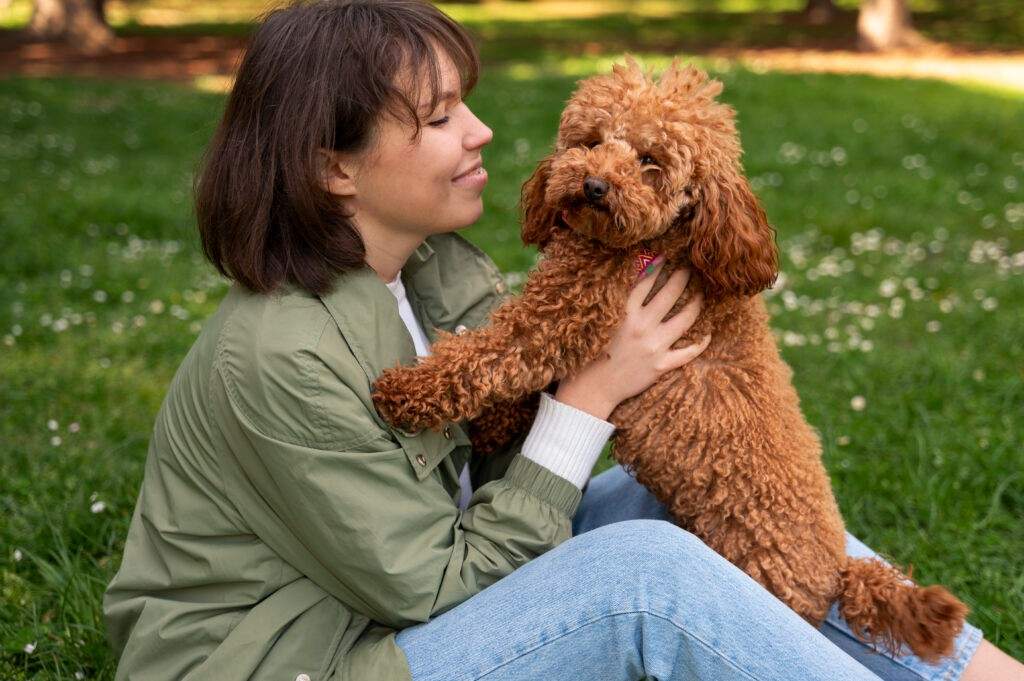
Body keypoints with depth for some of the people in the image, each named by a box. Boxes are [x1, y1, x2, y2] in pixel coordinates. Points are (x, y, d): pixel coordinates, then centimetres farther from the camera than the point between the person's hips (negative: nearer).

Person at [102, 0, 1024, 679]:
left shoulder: (443, 271, -2)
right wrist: (591, 395, -20)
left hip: (405, 592, 8)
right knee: (645, 573, -27)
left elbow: (507, 473, 2)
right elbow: (439, 588, -21)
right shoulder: (280, 357, -26)